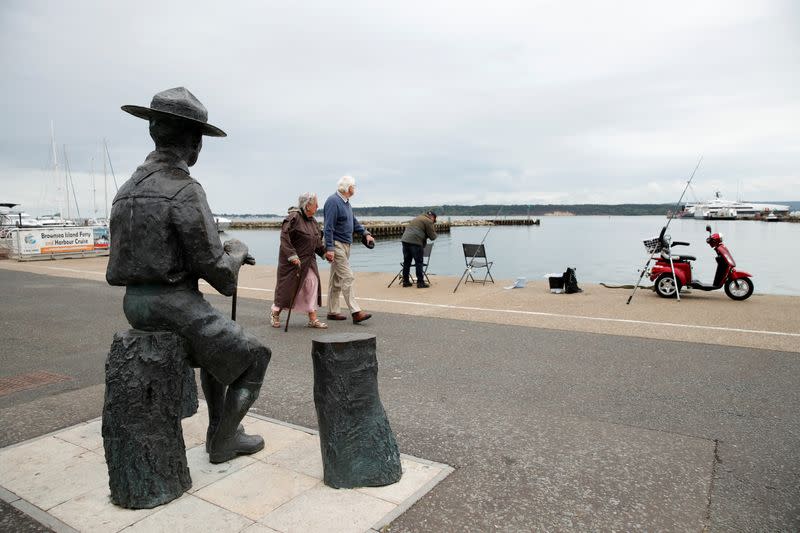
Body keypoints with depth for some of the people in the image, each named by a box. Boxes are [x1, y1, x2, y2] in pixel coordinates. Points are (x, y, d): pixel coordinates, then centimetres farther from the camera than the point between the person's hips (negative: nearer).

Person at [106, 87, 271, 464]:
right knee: (254, 357, 11)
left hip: (137, 304, 9)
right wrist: (236, 251, 3)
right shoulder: (185, 190, -18)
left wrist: (223, 251, 18)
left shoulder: (128, 188, 11)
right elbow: (217, 271, -18)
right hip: (176, 305, -9)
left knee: (217, 346, 32)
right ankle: (223, 443, 19)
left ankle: (221, 430, 37)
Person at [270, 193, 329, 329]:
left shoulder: (312, 220, 10)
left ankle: (313, 319, 4)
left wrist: (324, 251, 7)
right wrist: (292, 256, -27)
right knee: (288, 286, 3)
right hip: (292, 261, -7)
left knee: (312, 284, -1)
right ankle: (275, 312, 27)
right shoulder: (293, 218, -17)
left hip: (308, 261, 8)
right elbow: (284, 237, -22)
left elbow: (317, 240, 19)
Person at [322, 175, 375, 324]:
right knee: (347, 278, -12)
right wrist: (329, 248, -24)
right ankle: (355, 312, -12)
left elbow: (354, 221, 25)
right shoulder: (333, 201, -15)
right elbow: (328, 227, -20)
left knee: (337, 280, 13)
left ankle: (332, 311, 19)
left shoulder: (345, 202, 15)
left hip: (345, 245, 10)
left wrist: (365, 233, 14)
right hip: (336, 244, -10)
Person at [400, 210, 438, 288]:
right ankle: (420, 282, 3)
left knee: (407, 262, 13)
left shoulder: (417, 218, 28)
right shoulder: (428, 221, 2)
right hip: (415, 241, -8)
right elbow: (432, 237, 0)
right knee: (419, 262, 0)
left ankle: (405, 281, 19)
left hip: (405, 240, 8)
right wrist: (434, 230, 20)